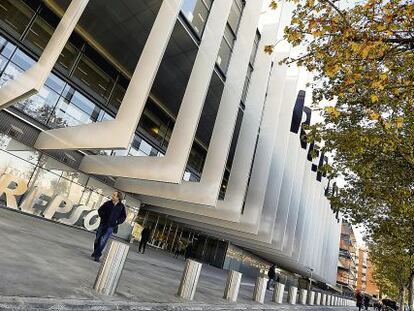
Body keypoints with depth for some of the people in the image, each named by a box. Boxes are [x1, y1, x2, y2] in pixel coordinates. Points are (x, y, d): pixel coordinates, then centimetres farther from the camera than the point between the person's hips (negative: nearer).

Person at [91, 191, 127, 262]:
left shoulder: (121, 206, -7)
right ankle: (95, 252, 35)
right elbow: (100, 210, 9)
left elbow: (123, 216, 4)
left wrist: (117, 222, -7)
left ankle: (97, 255, 4)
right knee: (97, 239, 12)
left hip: (111, 226, -3)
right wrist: (102, 216, -3)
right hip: (103, 224, 3)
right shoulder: (108, 203, -4)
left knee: (103, 241, -7)